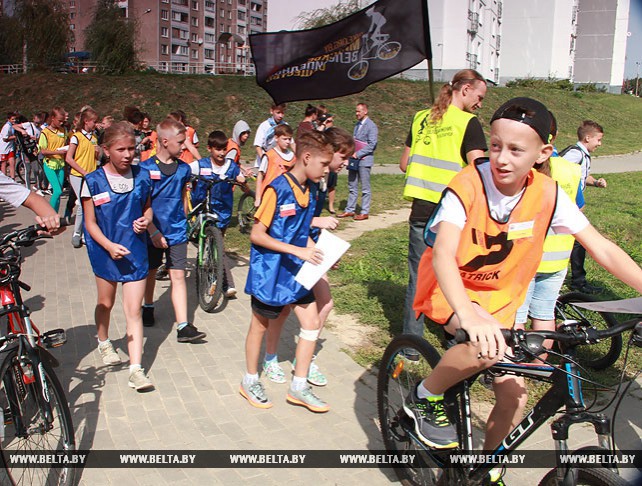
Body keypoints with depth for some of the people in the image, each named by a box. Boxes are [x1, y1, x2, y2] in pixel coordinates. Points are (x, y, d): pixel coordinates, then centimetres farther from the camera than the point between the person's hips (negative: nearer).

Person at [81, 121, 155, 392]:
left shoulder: (142, 177, -4)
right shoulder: (93, 182, -11)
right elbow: (91, 222, -6)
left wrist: (146, 220, -11)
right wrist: (109, 246, -22)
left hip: (135, 251, 0)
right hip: (105, 251, 0)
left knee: (134, 310, -3)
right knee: (106, 302, 21)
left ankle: (136, 370, -1)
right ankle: (104, 343, 50)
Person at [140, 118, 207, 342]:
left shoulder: (183, 169, 3)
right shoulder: (146, 168, -10)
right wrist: (153, 231, -16)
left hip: (176, 232, 2)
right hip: (153, 232, -2)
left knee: (178, 276, -4)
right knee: (150, 272, 17)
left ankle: (183, 327, -7)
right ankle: (148, 307, 44)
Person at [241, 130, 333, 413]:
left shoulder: (309, 191, 4)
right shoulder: (277, 189, -20)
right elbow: (257, 235, -20)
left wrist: (317, 251, 0)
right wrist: (298, 250, -26)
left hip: (295, 270, 7)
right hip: (269, 270, -7)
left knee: (312, 323, 4)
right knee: (260, 325, 10)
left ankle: (299, 387, 17)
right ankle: (250, 381, 31)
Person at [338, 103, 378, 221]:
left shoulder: (371, 126, -9)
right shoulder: (357, 125, 16)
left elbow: (372, 145, -15)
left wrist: (358, 154, -18)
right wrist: (353, 153, 7)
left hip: (364, 160, -8)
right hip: (354, 160, 8)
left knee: (365, 188, 0)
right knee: (352, 187, 12)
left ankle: (364, 212, 6)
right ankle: (350, 210, 19)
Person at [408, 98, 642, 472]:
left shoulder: (547, 193, -12)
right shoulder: (468, 185, -23)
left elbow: (602, 249, -7)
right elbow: (442, 255, -36)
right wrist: (469, 316, -52)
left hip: (499, 300, 4)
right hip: (449, 290, -4)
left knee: (513, 399, 0)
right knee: (487, 346, -34)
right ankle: (425, 397, -6)